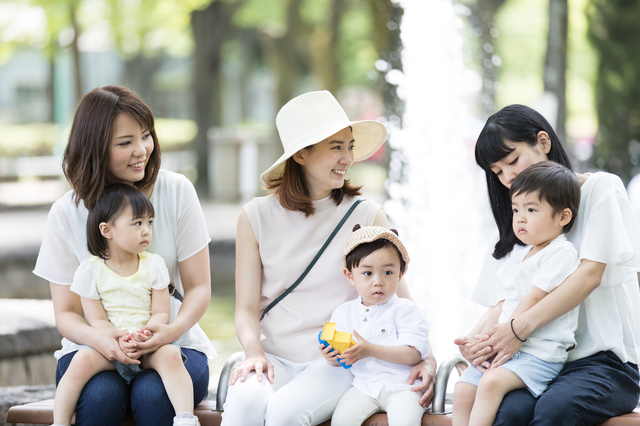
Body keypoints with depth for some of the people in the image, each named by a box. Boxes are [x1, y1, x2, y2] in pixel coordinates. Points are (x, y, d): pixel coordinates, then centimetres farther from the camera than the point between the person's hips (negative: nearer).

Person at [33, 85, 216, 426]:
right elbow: (66, 312, 1)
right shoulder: (66, 214, -2)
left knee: (152, 393, -33)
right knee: (101, 394, -33)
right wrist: (98, 337, -23)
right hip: (95, 348, 0)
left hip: (173, 345, 0)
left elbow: (199, 287, 0)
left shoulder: (177, 191, -2)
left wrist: (173, 329, -22)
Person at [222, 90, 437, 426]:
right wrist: (254, 353, -13)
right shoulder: (256, 218, 6)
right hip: (275, 357, 1)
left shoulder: (366, 216, 4)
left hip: (337, 363, -1)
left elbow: (399, 296, 3)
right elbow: (247, 307, 6)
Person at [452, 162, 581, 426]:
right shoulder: (518, 257, 20)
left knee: (492, 382, -31)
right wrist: (481, 338, 2)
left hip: (542, 353, -8)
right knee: (463, 390, -9)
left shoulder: (562, 253, -8)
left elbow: (533, 300, -14)